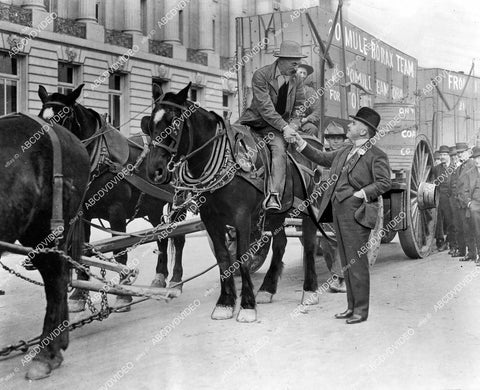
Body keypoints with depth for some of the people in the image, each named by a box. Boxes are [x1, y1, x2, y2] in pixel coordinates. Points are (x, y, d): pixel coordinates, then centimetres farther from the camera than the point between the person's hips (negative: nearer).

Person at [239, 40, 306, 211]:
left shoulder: (296, 80, 5)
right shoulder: (261, 75, -12)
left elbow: (301, 106, 12)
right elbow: (264, 107, -19)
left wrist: (294, 125, -8)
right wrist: (284, 127, -26)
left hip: (277, 127, 1)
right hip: (255, 121, -1)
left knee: (279, 150, -26)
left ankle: (273, 196, -37)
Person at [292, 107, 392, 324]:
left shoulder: (376, 156, -7)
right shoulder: (345, 152, 17)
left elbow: (385, 183, -15)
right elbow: (323, 158, 28)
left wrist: (361, 193, -18)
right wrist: (302, 145, 22)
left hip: (356, 213, -8)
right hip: (338, 210, 8)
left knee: (357, 263, -4)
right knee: (346, 262, 13)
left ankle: (361, 310, 5)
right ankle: (352, 307, 22)